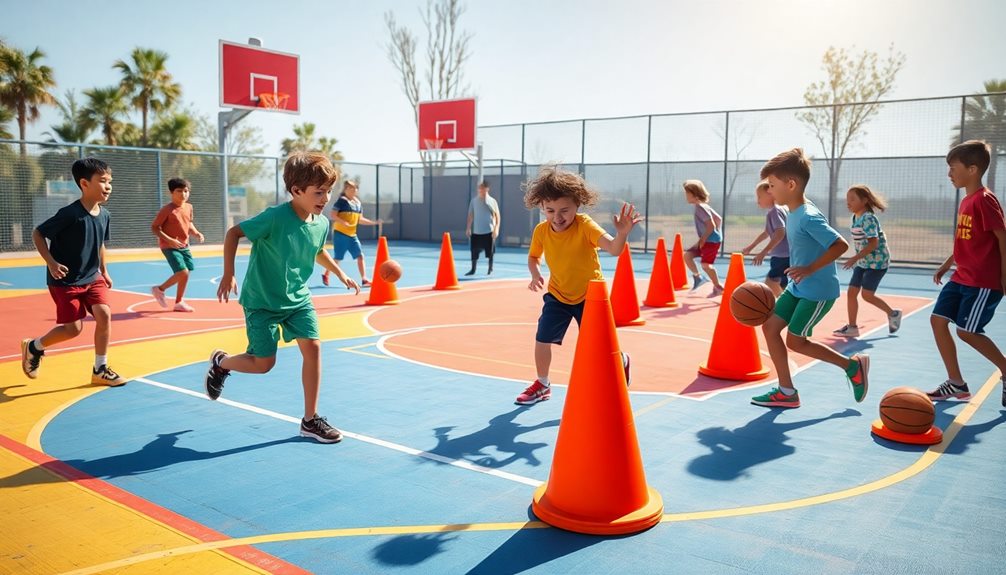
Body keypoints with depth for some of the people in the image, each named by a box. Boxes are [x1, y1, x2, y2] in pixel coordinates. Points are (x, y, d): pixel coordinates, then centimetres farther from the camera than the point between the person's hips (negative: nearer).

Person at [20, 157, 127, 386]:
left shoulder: (104, 215, -2)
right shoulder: (70, 214, -22)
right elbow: (37, 233, -13)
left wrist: (104, 272, 18)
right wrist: (51, 263, -22)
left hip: (92, 277, 6)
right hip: (65, 281, -6)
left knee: (104, 315, -10)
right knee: (73, 328, -3)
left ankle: (100, 370, 5)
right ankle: (33, 346, 28)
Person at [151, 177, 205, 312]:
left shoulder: (188, 207, 4)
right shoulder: (167, 209, -17)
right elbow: (154, 227, -14)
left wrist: (196, 232, 0)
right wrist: (169, 240, -25)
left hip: (184, 246, 7)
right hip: (169, 246, -7)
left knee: (185, 273, 10)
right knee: (183, 272, -17)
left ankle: (179, 302, 25)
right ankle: (160, 289, 7)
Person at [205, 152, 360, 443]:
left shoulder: (321, 224, -6)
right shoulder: (275, 217, -26)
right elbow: (233, 233, -16)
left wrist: (340, 273, 14)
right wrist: (228, 274, -21)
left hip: (297, 298, 6)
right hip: (262, 301, -5)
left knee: (312, 347, -7)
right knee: (264, 363, -3)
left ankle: (310, 420, 5)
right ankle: (220, 362, 32)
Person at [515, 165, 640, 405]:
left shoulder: (585, 225, -25)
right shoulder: (541, 231, -12)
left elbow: (614, 249, -39)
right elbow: (533, 256, 8)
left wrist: (622, 233, -61)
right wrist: (535, 274, -14)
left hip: (590, 295, -3)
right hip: (557, 295, 4)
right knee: (542, 340, -2)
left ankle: (623, 361, 36)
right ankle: (542, 385, 24)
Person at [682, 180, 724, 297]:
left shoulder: (700, 207, -17)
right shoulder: (703, 206, 13)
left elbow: (711, 226, -21)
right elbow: (719, 219, 18)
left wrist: (703, 239, -15)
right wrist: (717, 234, 19)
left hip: (711, 240, -10)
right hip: (707, 240, 10)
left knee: (705, 264, -8)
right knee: (687, 255, 3)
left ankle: (718, 287, 5)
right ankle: (697, 278, 14)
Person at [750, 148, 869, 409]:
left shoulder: (808, 217, -23)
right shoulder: (794, 214, 6)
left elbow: (841, 244, -26)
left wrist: (810, 269, -27)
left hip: (818, 291, -9)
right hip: (798, 287, 9)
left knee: (795, 341, -2)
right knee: (770, 327, 4)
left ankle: (853, 365, 16)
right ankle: (786, 392, 12)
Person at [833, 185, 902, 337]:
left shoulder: (868, 218, -20)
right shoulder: (855, 218, 7)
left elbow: (873, 244, -26)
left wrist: (855, 258, -30)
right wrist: (857, 260, 19)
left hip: (877, 261, -9)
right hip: (863, 261, 9)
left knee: (867, 295, -8)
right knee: (851, 292, 2)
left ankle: (893, 314, 16)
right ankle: (852, 327, 9)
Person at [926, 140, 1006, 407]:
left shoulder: (984, 200, -16)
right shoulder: (966, 201, 12)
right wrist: (946, 265, 22)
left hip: (983, 281, -9)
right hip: (961, 277, 9)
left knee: (967, 331, -8)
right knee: (938, 319, 4)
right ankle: (956, 383, 12)